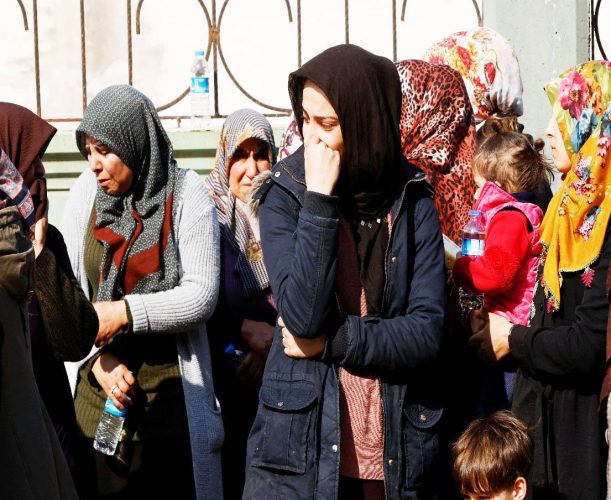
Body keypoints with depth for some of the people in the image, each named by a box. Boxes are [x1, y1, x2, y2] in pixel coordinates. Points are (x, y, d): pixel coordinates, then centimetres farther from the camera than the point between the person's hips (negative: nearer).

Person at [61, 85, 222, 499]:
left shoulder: (186, 194, -6)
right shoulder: (86, 192, 3)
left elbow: (202, 295, -11)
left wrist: (124, 313, -20)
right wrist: (99, 357, -11)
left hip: (172, 398, -3)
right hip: (97, 393, 3)